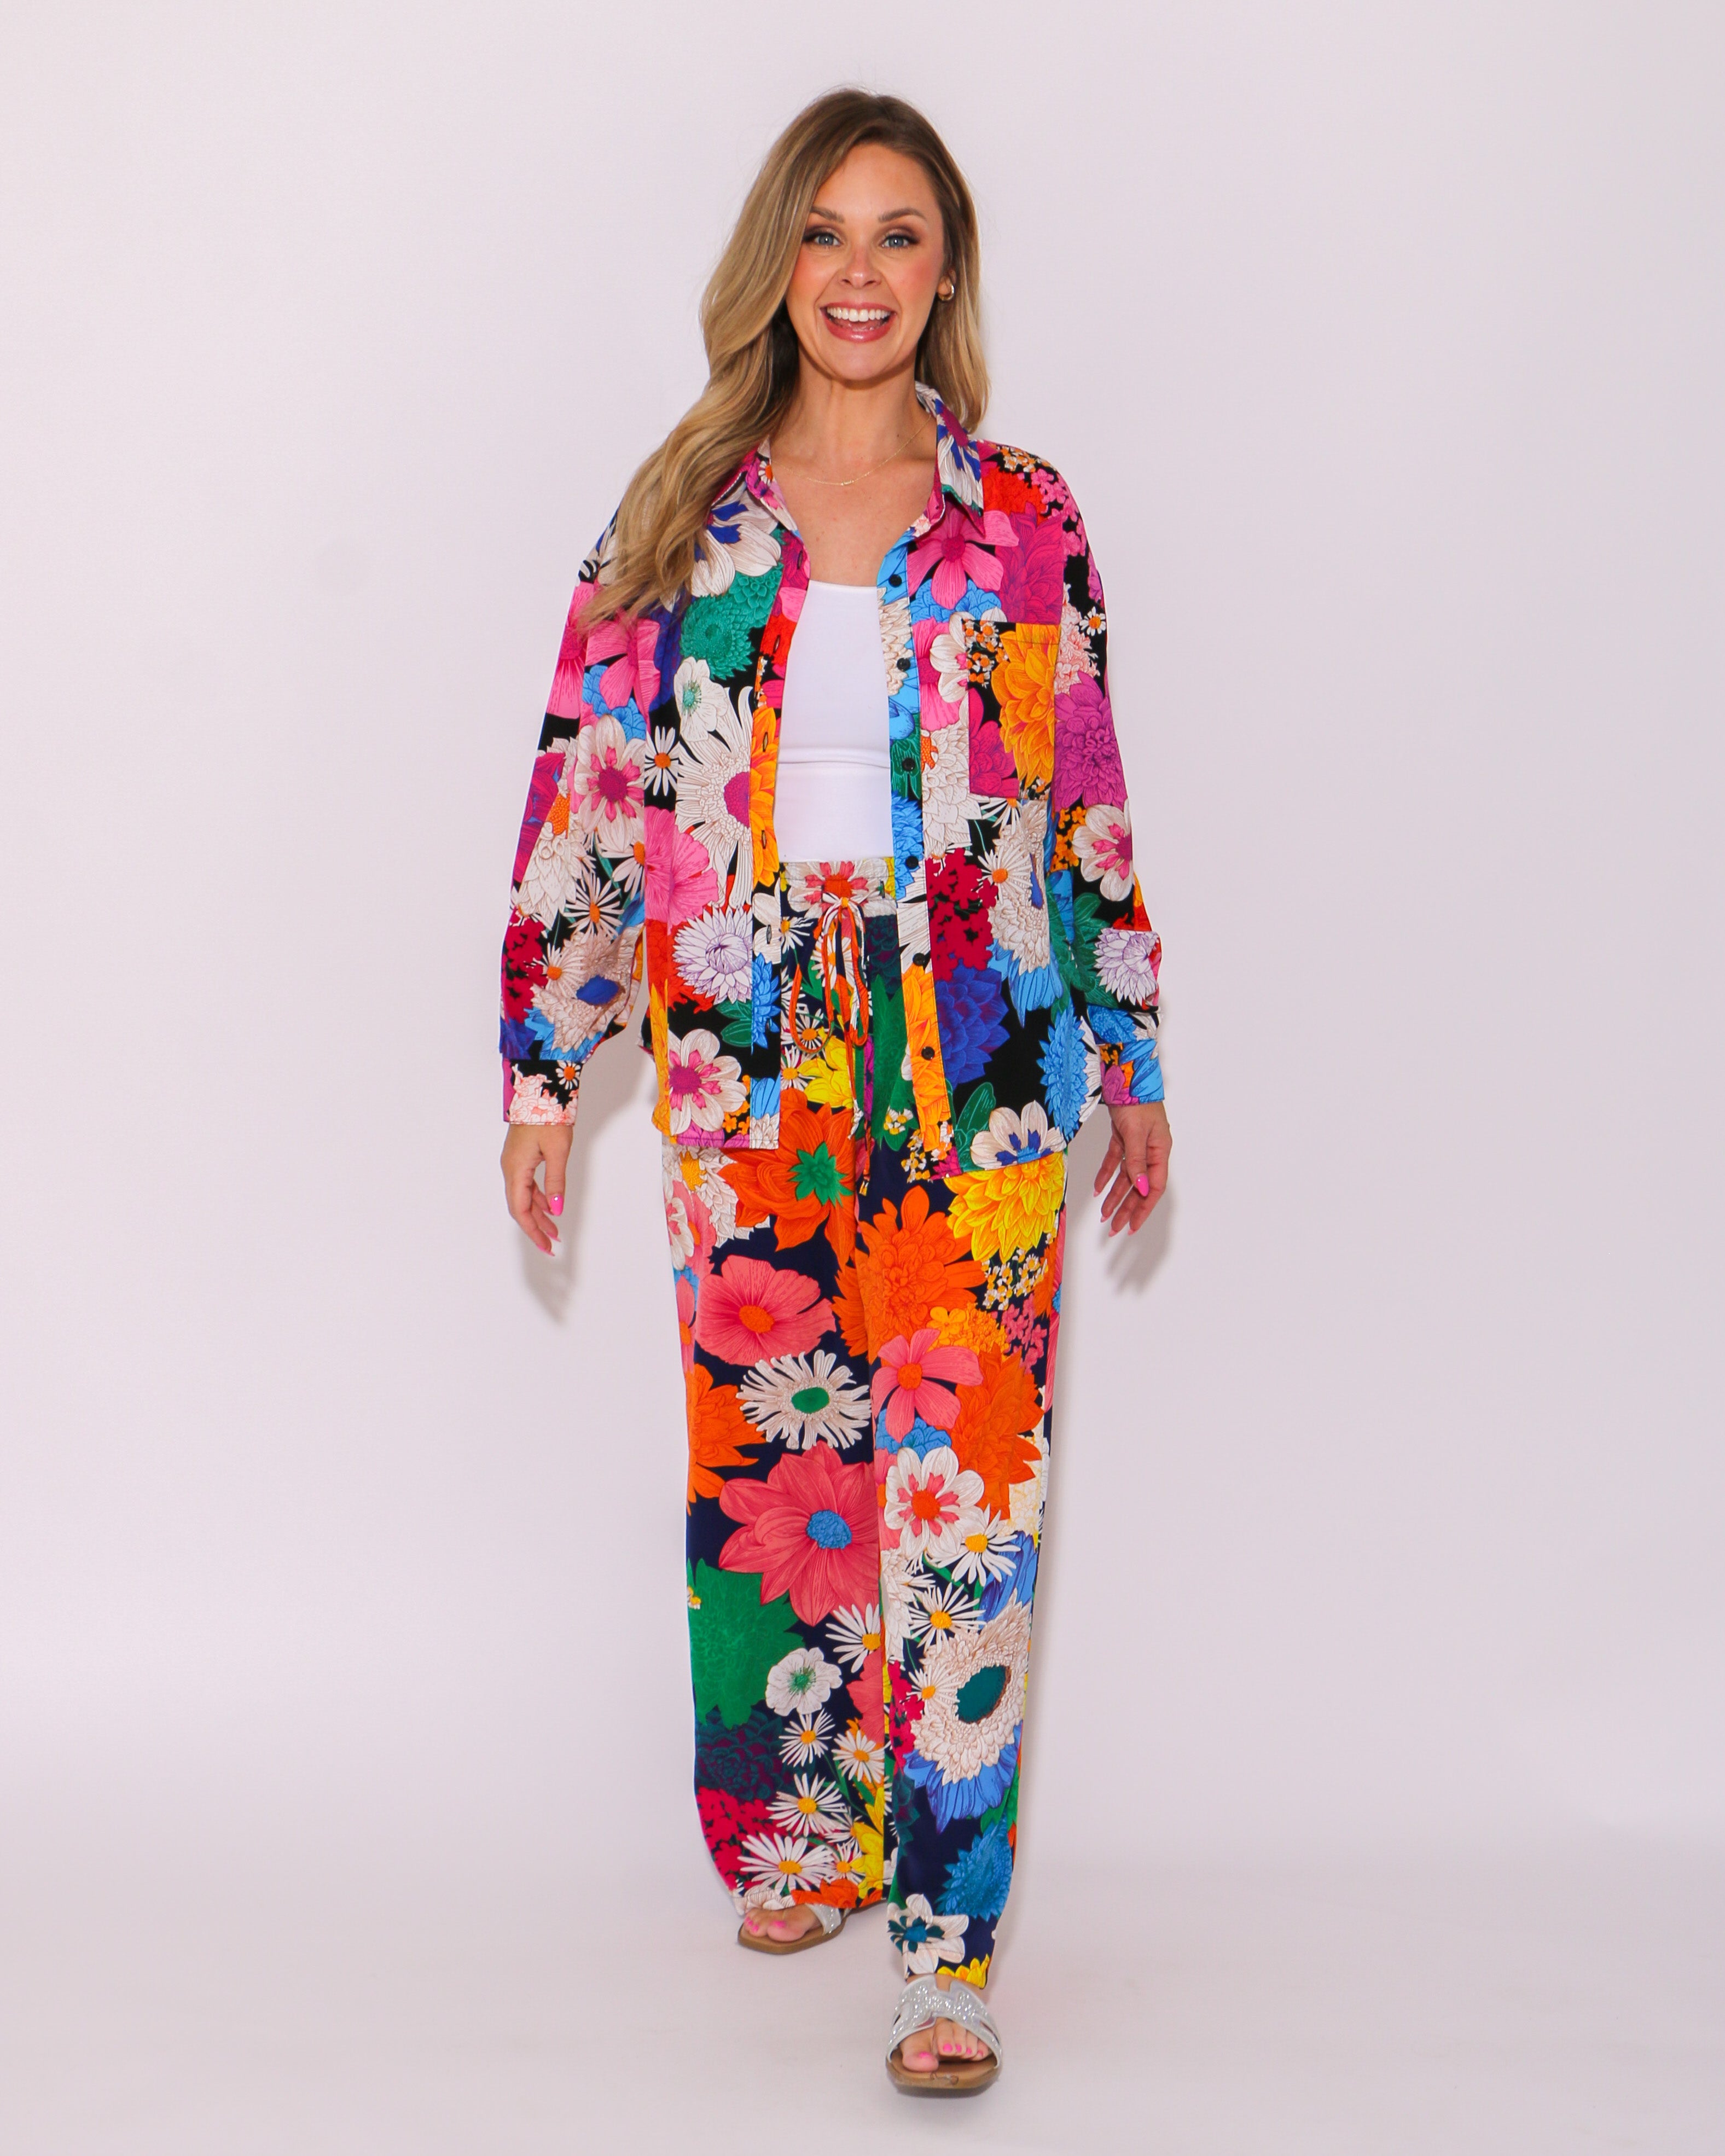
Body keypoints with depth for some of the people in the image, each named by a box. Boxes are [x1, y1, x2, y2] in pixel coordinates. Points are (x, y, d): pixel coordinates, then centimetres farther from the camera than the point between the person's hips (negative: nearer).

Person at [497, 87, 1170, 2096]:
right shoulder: (682, 514, 6)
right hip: (747, 1055, 2)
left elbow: (1089, 804, 10)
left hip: (980, 1050, -1)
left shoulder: (1023, 521, 5)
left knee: (962, 1476, -6)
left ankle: (949, 1941, -2)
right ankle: (807, 1837, 28)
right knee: (765, 1448, 8)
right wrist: (541, 1066, 3)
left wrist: (1133, 1060, 12)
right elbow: (590, 791, 6)